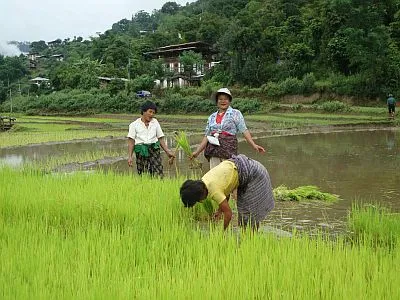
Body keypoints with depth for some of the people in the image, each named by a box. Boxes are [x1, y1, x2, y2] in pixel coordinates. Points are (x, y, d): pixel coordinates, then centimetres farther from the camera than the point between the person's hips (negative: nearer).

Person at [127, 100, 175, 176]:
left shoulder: (155, 122, 15)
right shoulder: (134, 124, 7)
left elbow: (161, 139, 15)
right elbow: (131, 142, 2)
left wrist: (168, 151, 5)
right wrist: (130, 157, -6)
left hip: (154, 150, 1)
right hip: (141, 152, -1)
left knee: (158, 174, -12)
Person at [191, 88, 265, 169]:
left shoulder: (236, 113, 4)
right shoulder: (212, 117, 15)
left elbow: (244, 131, -3)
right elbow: (206, 136, 16)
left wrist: (254, 145, -14)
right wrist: (197, 152, 12)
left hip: (229, 148, -4)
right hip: (214, 150, 4)